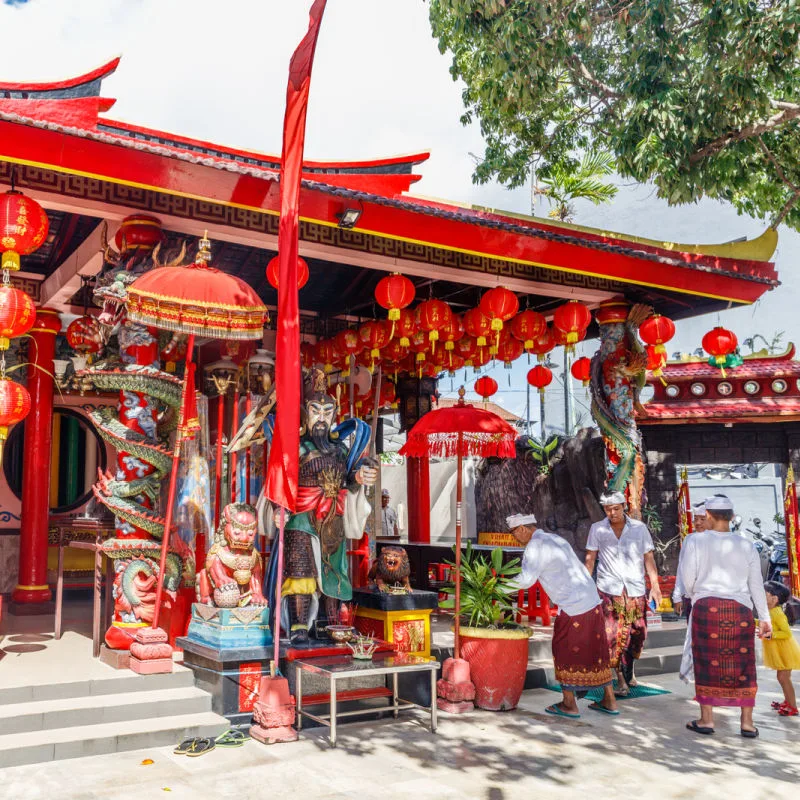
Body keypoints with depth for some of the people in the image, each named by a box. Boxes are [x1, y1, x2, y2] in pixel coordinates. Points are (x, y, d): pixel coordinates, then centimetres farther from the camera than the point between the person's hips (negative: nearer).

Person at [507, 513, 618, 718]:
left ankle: (569, 704, 12)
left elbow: (526, 579, -15)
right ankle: (609, 701, 22)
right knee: (596, 651, 16)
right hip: (592, 601, 9)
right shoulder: (555, 539, 16)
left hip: (572, 607, -9)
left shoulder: (536, 545, -11)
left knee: (564, 653, 5)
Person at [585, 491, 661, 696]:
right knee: (613, 634, -11)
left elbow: (649, 558, 7)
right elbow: (590, 559, 5)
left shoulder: (639, 528, 6)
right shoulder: (597, 529, 4)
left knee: (637, 633, 6)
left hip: (635, 589, 2)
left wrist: (655, 586, 1)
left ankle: (629, 670, 31)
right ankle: (621, 680, -4)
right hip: (608, 589, -1)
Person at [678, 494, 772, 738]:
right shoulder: (746, 545, 7)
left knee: (707, 662, 6)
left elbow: (687, 578, -3)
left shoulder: (695, 541, -1)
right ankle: (747, 722, 13)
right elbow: (756, 584, 8)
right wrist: (764, 617, 14)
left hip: (706, 606, -2)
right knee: (743, 666, 9)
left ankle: (706, 719, 11)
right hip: (740, 609, 2)